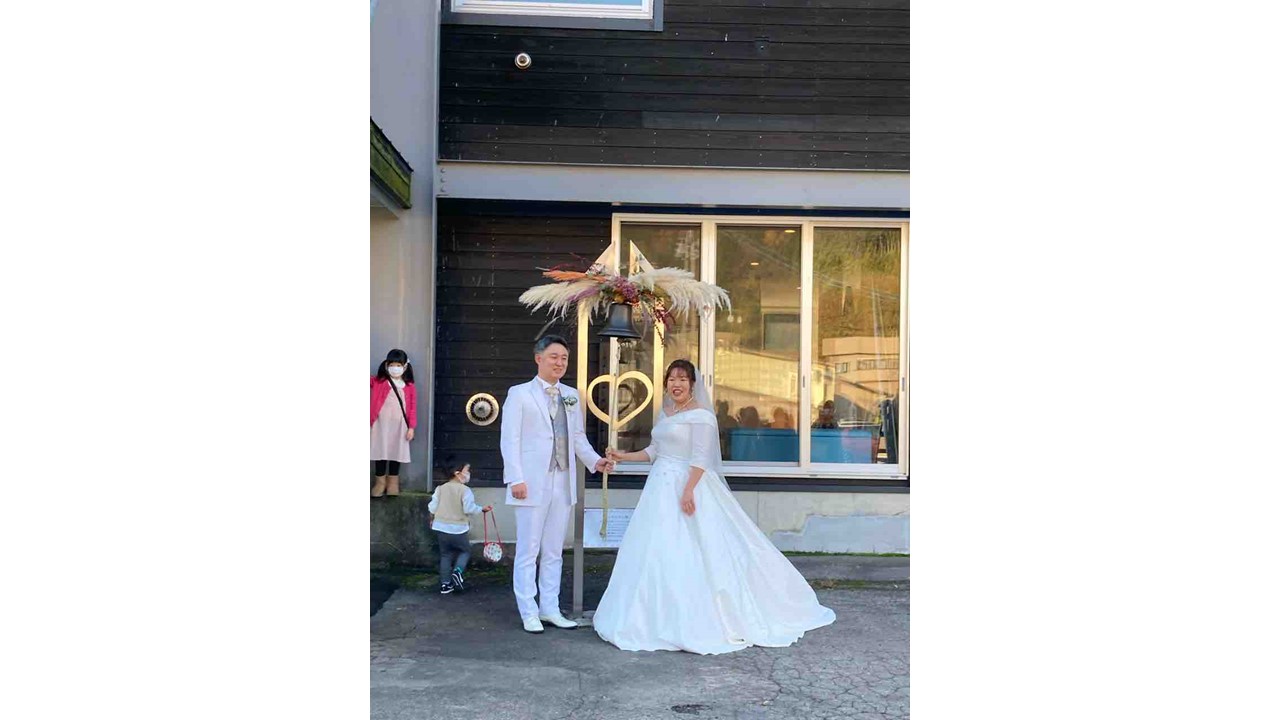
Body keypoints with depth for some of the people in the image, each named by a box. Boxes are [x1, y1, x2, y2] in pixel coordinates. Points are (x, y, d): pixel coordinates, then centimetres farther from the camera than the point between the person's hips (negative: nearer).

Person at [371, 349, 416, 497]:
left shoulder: (409, 387, 0)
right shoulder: (379, 382, -1)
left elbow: (412, 408, 1)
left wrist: (411, 427, -2)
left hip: (399, 425, 1)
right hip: (381, 424, -1)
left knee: (396, 452, 10)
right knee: (380, 451, 4)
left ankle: (393, 481, 24)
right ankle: (380, 481, 16)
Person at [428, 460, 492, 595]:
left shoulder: (440, 488, 4)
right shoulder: (465, 490, -11)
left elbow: (432, 507, 4)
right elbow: (469, 508, -16)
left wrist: (433, 518, 23)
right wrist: (482, 509, -1)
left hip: (441, 527, 4)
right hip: (458, 528, -4)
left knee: (445, 554, 13)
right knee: (465, 551, 15)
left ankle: (445, 584, 9)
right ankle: (457, 571, -11)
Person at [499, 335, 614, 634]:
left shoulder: (572, 396, 13)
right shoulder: (519, 394, -2)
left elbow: (578, 436, 16)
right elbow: (510, 439, -6)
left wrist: (594, 461, -2)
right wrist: (516, 478, -14)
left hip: (563, 483, 5)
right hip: (532, 483, -5)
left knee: (553, 552, 12)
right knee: (528, 551, 3)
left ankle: (550, 609, 21)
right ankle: (529, 613, 12)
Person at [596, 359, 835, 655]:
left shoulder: (700, 415, -9)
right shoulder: (665, 413, 15)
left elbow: (700, 458, -16)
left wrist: (688, 490, -23)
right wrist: (623, 456, 14)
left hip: (688, 485, -8)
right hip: (661, 487, 8)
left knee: (688, 555, -8)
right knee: (656, 552, 7)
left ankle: (700, 620, 1)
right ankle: (663, 618, 15)